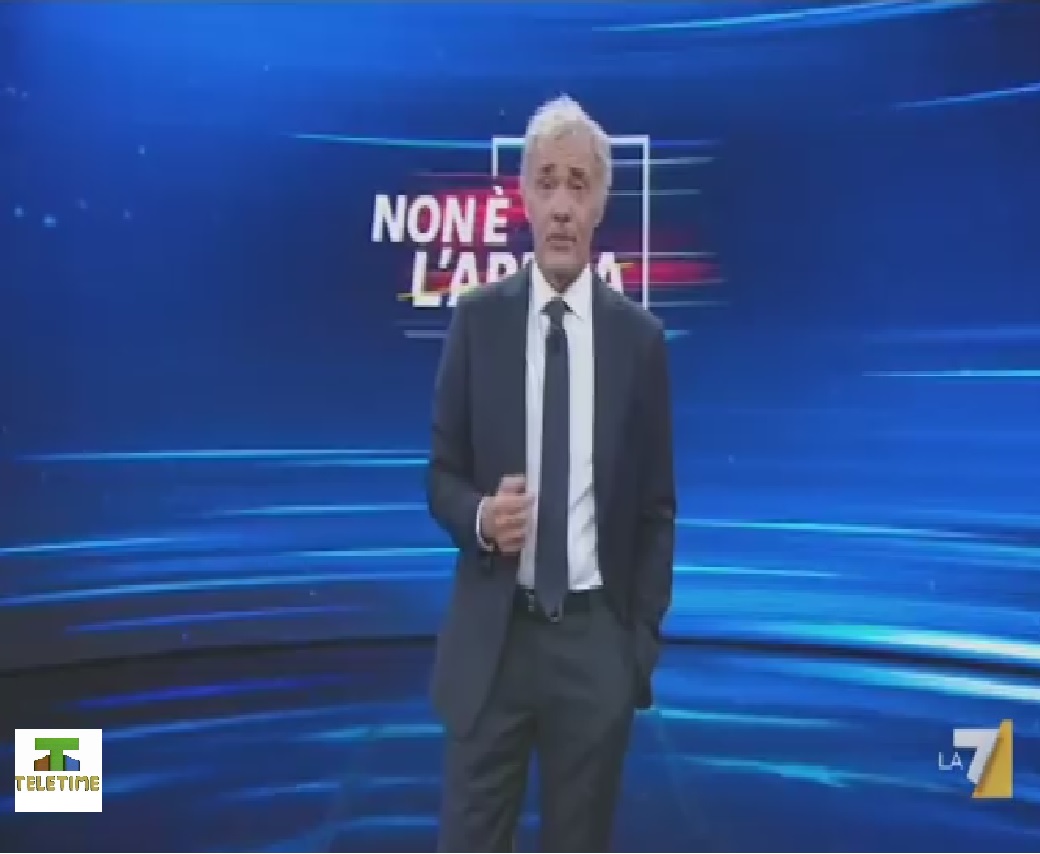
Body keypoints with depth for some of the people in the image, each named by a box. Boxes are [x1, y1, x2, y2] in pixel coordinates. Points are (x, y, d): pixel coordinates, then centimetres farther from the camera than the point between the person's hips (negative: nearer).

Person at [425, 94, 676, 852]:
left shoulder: (640, 336, 1)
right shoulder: (477, 319, 0)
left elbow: (657, 505, 5)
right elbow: (442, 475, 4)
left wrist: (643, 635, 2)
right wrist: (481, 514, -18)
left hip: (597, 638, 1)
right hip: (492, 635, 0)